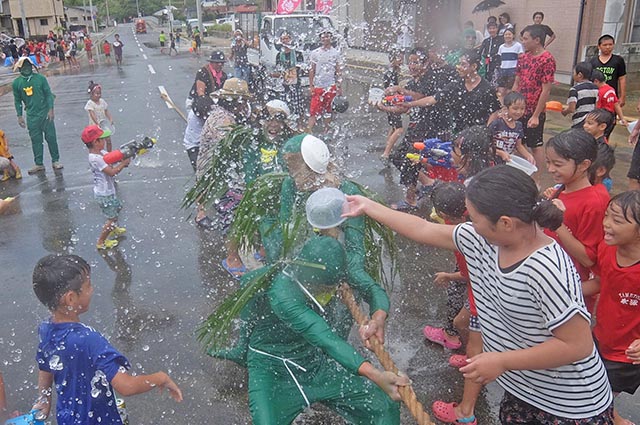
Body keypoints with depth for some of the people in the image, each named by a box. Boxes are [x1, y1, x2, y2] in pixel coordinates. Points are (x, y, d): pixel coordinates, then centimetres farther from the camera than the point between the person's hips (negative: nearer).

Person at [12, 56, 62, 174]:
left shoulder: (40, 78, -4)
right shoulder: (16, 83, 2)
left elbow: (48, 94, -2)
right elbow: (17, 100, 9)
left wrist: (50, 109, -9)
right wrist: (19, 116, 6)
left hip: (45, 113, -2)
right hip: (31, 116, 2)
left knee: (51, 137, 2)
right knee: (36, 140, 7)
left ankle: (55, 161, 15)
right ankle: (39, 164, 16)